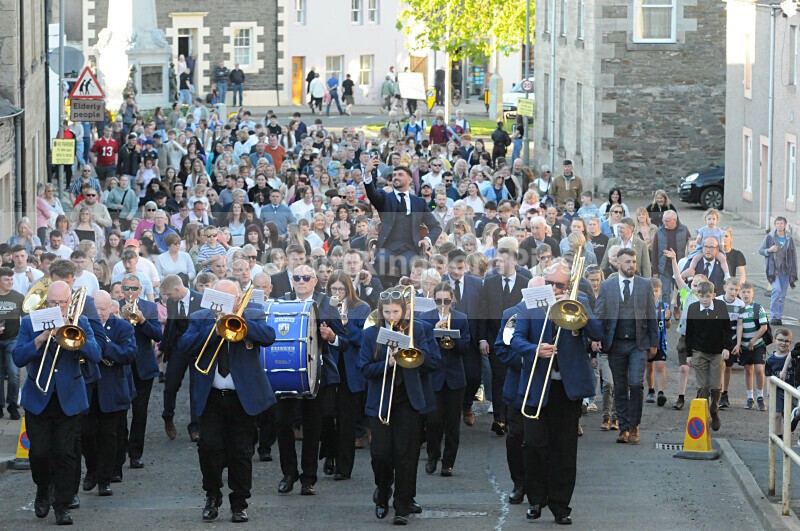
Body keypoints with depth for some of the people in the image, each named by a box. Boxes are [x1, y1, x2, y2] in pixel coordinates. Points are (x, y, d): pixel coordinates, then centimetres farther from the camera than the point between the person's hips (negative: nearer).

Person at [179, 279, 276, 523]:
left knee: (241, 452, 3)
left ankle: (239, 504, 13)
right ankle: (212, 496, 13)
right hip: (211, 397, 1)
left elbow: (269, 336, -15)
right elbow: (185, 345, -9)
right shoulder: (200, 318, 7)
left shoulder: (253, 316, 4)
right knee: (208, 447, -6)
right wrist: (214, 328, -18)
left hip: (244, 397, -1)